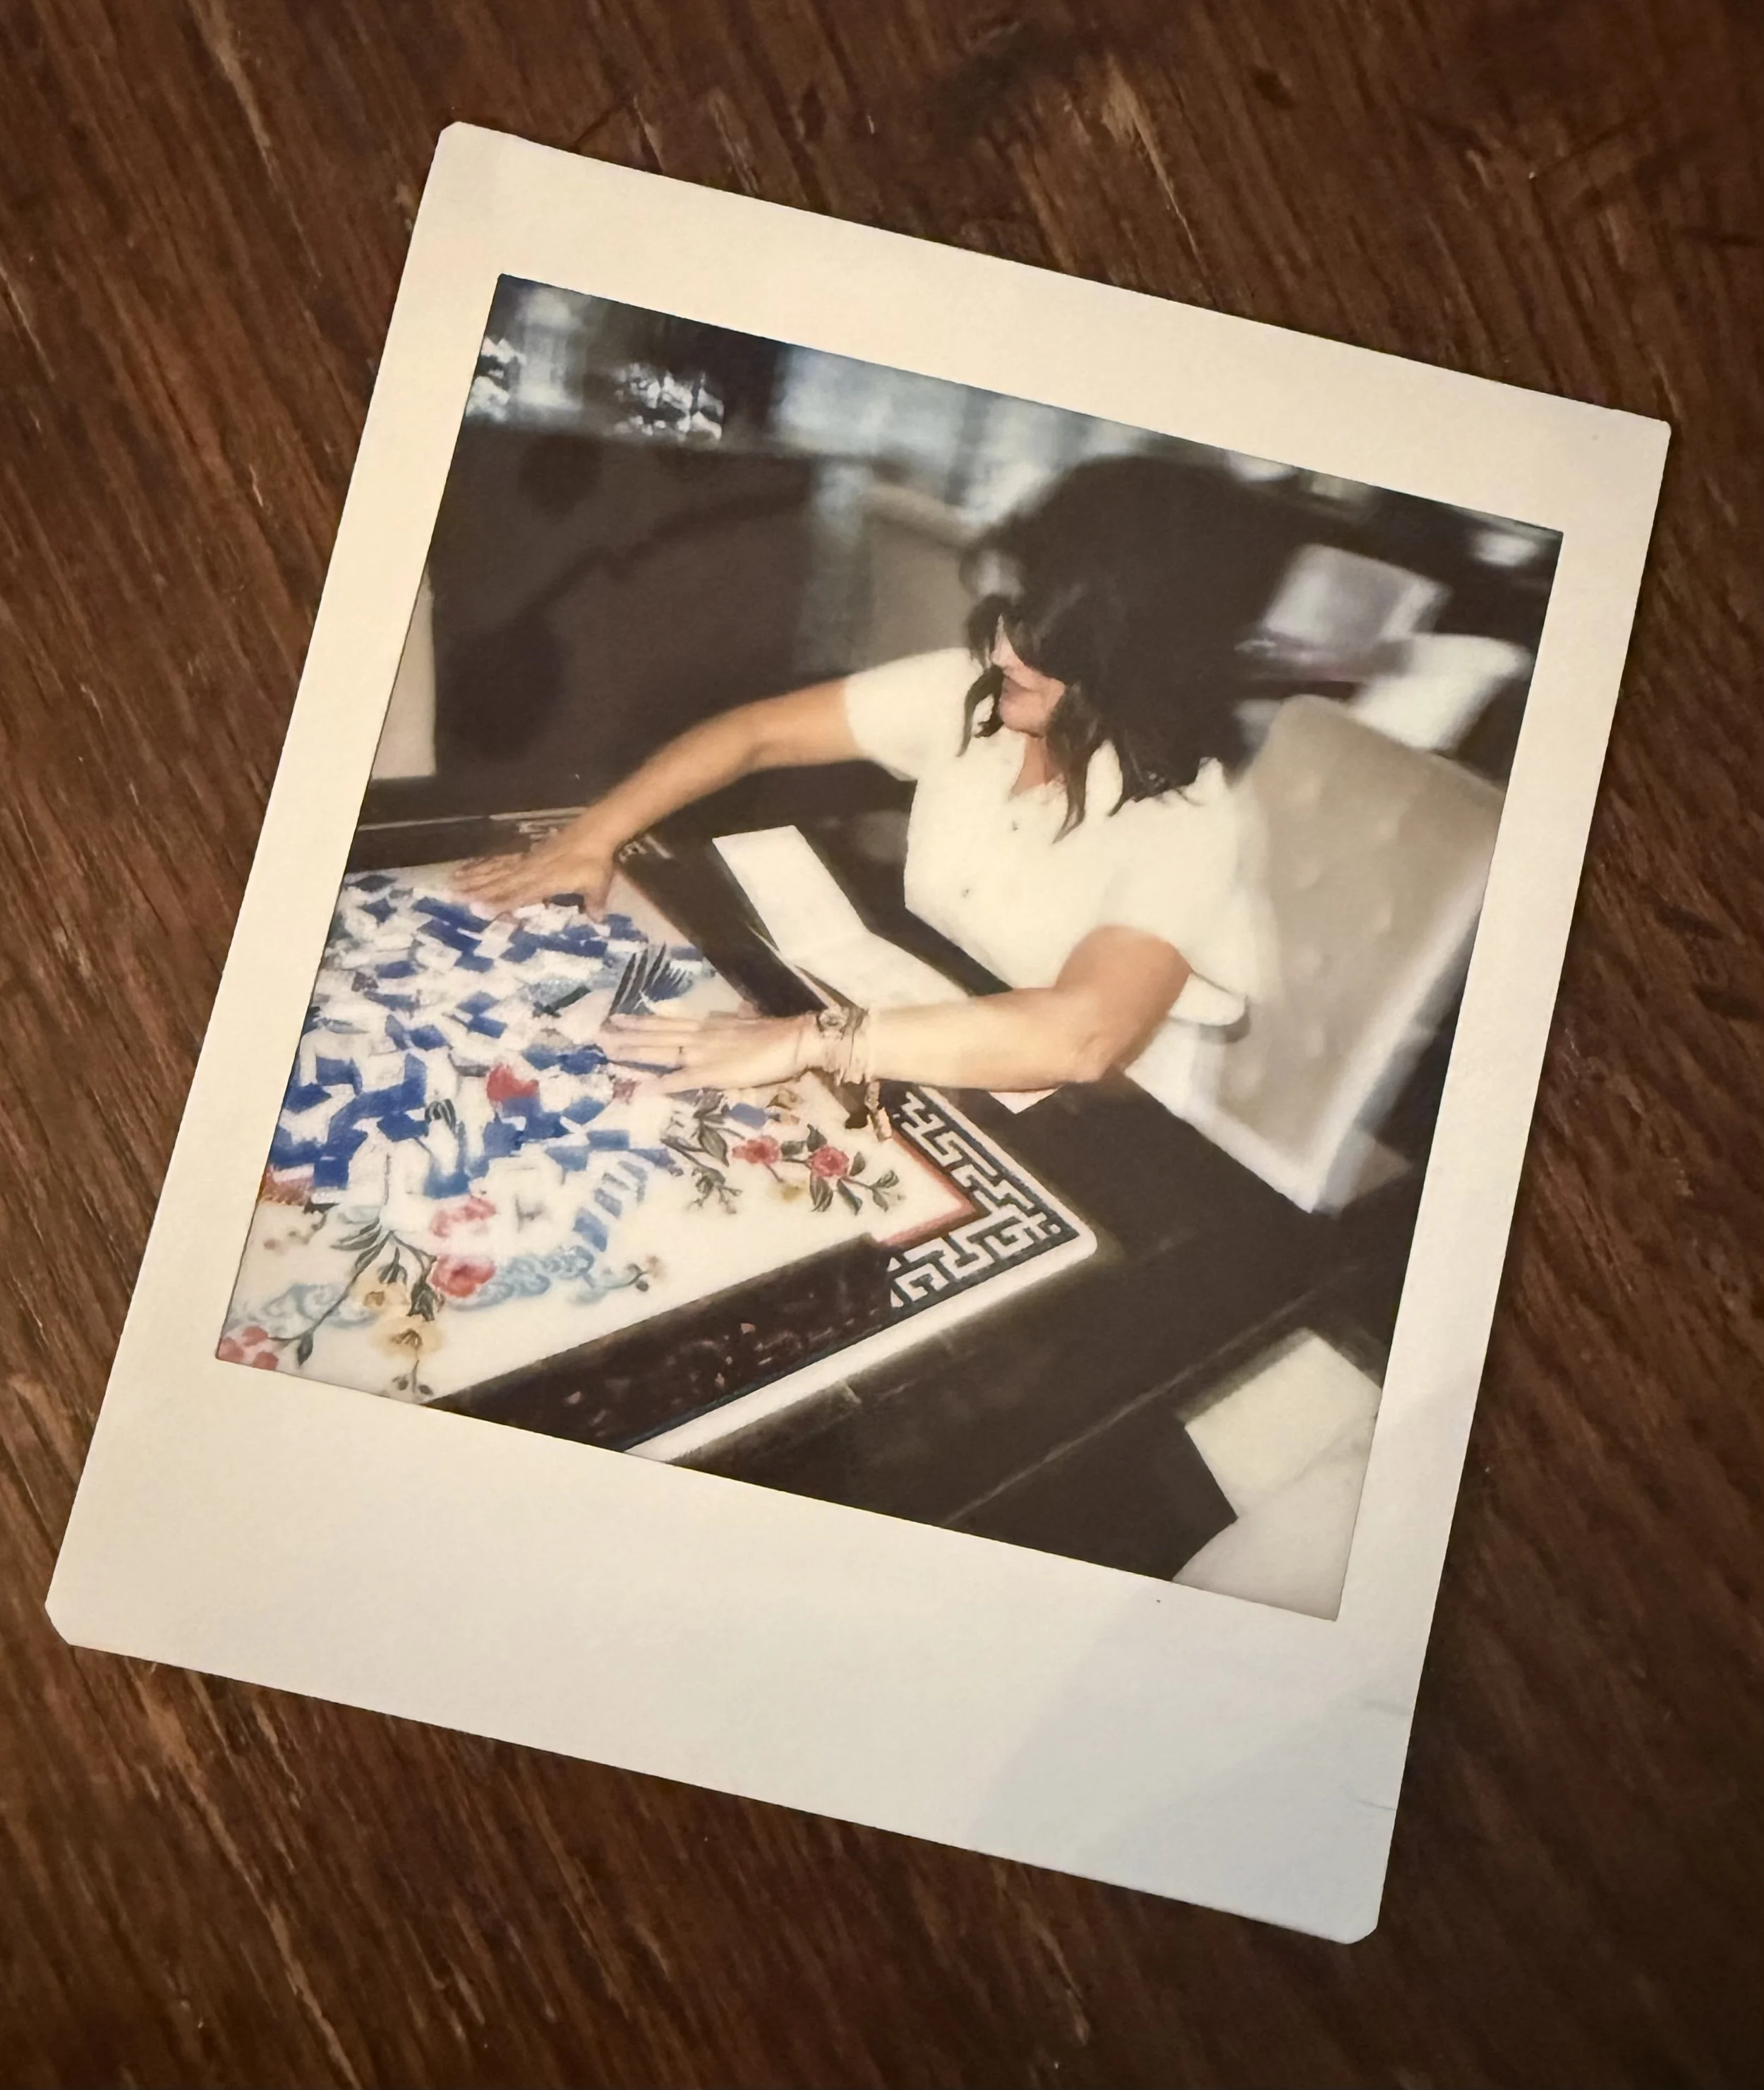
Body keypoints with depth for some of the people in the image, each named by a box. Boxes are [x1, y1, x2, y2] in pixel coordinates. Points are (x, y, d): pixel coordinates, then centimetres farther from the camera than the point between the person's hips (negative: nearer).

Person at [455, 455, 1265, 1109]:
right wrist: (591, 837, -9)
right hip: (919, 1055, 6)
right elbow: (757, 732, 1)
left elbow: (1080, 1035, -42)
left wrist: (810, 1041, -46)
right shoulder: (968, 693, -8)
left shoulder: (1182, 823, -25)